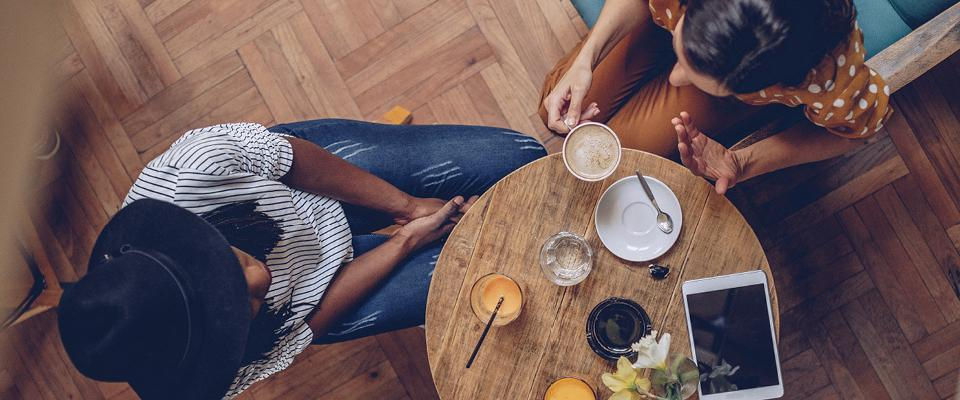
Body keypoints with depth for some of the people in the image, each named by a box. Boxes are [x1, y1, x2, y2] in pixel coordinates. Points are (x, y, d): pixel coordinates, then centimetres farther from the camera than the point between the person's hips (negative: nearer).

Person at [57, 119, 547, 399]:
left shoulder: (198, 163, -39)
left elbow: (295, 155, -20)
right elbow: (309, 320, -18)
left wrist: (406, 206, -15)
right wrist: (405, 241, -15)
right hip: (329, 276, -1)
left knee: (522, 155, 0)